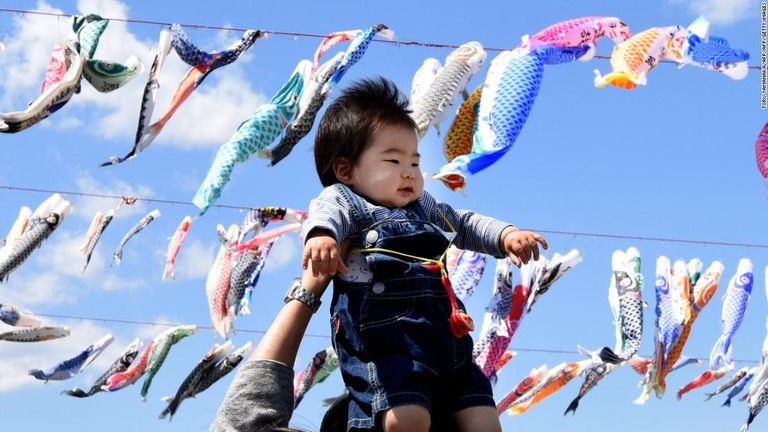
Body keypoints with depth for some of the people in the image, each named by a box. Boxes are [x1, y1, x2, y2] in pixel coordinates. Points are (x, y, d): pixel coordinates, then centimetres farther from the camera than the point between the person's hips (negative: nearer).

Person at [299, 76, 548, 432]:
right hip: (383, 339, -8)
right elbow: (328, 214, -17)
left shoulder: (422, 206, 31)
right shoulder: (343, 200, 5)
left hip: (445, 337, 8)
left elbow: (466, 223, 40)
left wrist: (505, 235, 19)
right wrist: (321, 236, -43)